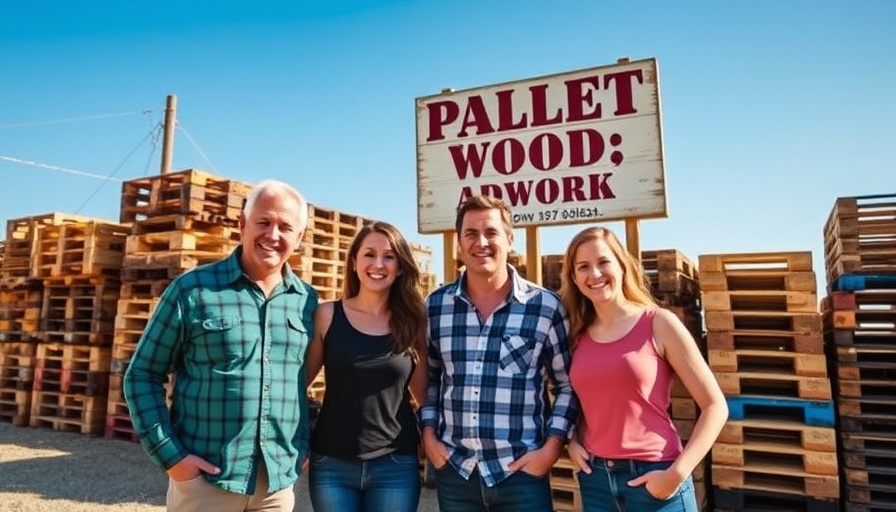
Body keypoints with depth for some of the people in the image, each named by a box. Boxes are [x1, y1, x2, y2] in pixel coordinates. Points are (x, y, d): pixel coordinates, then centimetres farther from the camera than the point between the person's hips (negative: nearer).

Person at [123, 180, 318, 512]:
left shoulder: (307, 301, 2)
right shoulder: (192, 289, -8)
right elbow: (142, 375, -3)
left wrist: (302, 447, 4)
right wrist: (170, 455, -9)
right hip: (204, 480, -3)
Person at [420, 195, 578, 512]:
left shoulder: (545, 306, -6)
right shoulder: (435, 305, 1)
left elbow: (568, 384, 1)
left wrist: (552, 447, -6)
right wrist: (428, 435, 4)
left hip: (522, 471, -2)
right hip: (453, 469, 3)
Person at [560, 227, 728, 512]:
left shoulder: (658, 323, -9)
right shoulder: (578, 334, 2)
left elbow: (715, 407, -8)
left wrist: (677, 473, -13)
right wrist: (571, 441, 0)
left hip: (653, 478, -4)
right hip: (594, 478, 4)